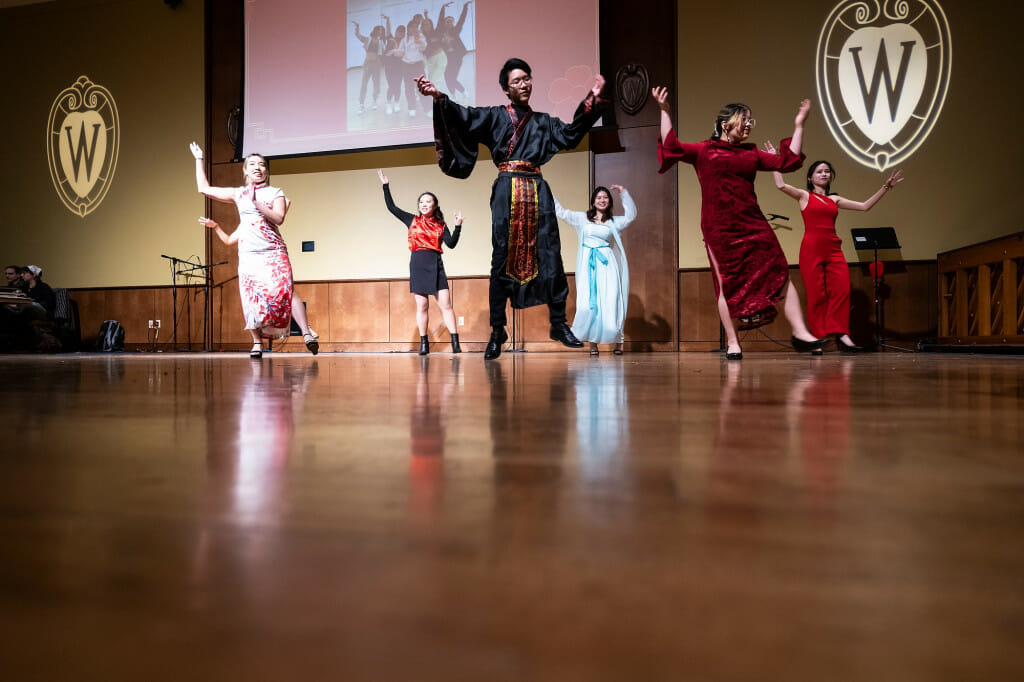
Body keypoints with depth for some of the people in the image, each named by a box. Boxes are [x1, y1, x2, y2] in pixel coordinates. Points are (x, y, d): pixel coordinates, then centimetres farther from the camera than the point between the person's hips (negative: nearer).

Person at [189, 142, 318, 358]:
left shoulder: (275, 193, 9)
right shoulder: (238, 193, 16)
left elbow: (279, 218, -7)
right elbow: (204, 188, 23)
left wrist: (256, 202, -14)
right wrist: (199, 159, 27)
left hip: (274, 252, -3)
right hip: (248, 255, 3)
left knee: (285, 291, -17)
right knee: (251, 297, -5)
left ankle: (307, 334, -23)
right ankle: (257, 342, 2)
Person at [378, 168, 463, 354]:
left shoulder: (441, 226, 10)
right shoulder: (412, 220, 12)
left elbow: (451, 244, -3)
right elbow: (391, 207, 14)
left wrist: (458, 226, -14)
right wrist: (385, 186, 13)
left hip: (435, 265, 0)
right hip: (417, 264, 1)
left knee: (445, 304, -6)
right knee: (422, 306, 1)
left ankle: (455, 343, -7)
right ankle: (424, 344, 7)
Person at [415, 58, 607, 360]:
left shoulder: (543, 122, 22)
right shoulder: (494, 117, 12)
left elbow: (571, 134, 17)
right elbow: (464, 116, -2)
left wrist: (592, 100, 11)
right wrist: (439, 97, -19)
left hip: (538, 192, 3)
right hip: (507, 193, -3)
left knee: (549, 256, -2)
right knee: (503, 259, -7)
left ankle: (559, 325, 7)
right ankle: (497, 332, -3)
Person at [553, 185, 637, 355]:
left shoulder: (613, 222, 13)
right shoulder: (582, 218, 12)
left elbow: (631, 215, 7)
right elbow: (560, 212, 14)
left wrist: (623, 193, 5)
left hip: (606, 264, 0)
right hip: (588, 264, 0)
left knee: (610, 302, -6)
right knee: (588, 303, -7)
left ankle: (617, 341, 1)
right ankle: (592, 343, -2)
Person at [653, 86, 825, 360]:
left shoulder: (751, 153, 15)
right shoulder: (704, 150, 5)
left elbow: (788, 161, 16)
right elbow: (671, 147, -4)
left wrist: (798, 126, 16)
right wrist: (664, 111, -5)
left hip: (752, 224, 4)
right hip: (719, 229, -4)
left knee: (780, 274, -4)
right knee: (727, 284, 0)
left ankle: (800, 333, 0)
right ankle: (732, 342, 8)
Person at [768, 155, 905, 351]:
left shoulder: (834, 199, 21)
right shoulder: (804, 196, 9)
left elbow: (865, 206, 21)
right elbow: (781, 185, -7)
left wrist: (885, 186, 21)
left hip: (833, 249, 4)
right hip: (811, 249, -4)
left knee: (842, 289, -11)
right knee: (816, 294, -6)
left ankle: (841, 334, -12)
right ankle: (817, 337, -1)